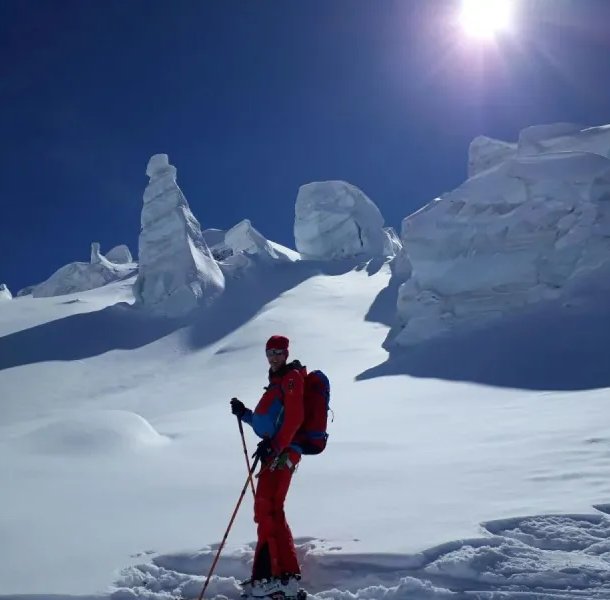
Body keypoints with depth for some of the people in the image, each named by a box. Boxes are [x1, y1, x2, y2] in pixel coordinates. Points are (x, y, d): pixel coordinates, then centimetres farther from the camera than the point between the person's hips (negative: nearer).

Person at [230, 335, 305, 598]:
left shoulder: (292, 377, -6)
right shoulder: (278, 381, 23)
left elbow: (293, 419, -17)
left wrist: (273, 446, -24)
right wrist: (244, 414, 17)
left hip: (282, 452, -10)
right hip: (275, 451, 10)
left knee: (266, 510, -15)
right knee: (272, 512, 12)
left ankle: (271, 576, -18)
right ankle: (287, 573, 17)